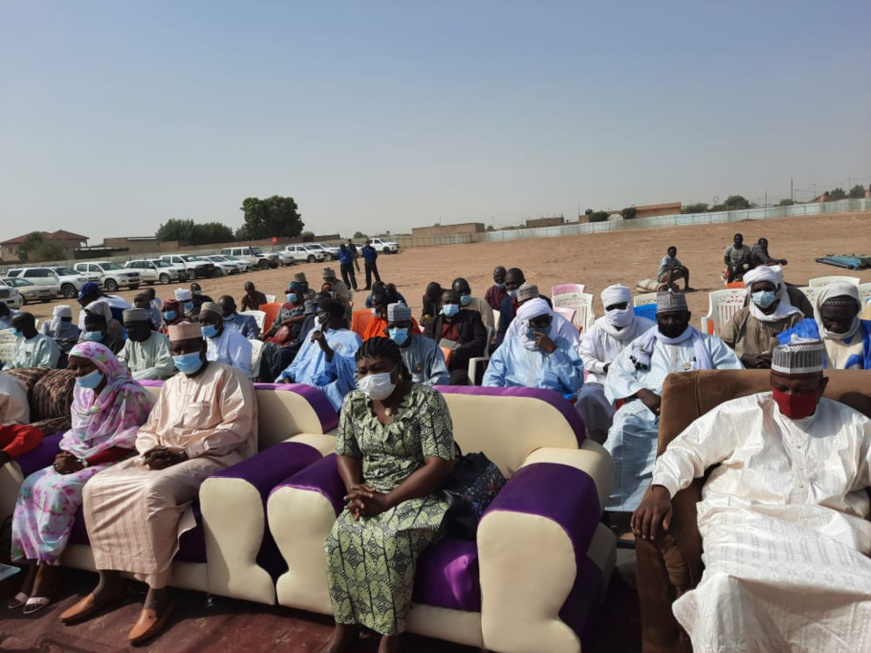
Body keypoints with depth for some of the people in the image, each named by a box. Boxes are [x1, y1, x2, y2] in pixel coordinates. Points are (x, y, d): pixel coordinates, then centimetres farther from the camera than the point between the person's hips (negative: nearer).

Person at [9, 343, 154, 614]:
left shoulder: (128, 393, -14)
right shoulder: (81, 392, 11)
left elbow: (127, 444, -17)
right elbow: (77, 435, 16)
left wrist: (82, 462, -19)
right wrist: (67, 455, -6)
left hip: (115, 463, -8)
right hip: (81, 460, 8)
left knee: (58, 488, -26)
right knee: (32, 484, -14)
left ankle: (44, 576, -16)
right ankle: (33, 574, -14)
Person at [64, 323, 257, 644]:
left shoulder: (227, 377, -2)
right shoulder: (170, 385, 22)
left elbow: (237, 427, -14)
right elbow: (148, 431, 20)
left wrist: (184, 451, -18)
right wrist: (151, 451, -5)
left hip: (211, 458, -8)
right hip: (164, 458, 8)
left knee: (153, 491, -35)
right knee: (97, 486, -8)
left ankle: (158, 595, -23)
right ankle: (110, 582, 2)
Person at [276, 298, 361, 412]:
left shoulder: (350, 338, 2)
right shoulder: (314, 332, 25)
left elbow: (351, 371, -12)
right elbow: (298, 362, 23)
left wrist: (326, 348, -19)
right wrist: (287, 377, 2)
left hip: (326, 391, -7)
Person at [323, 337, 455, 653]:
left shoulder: (427, 400, -14)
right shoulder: (353, 403, 4)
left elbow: (440, 464, -18)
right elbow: (346, 454, 10)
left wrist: (387, 500, -22)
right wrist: (355, 491, -12)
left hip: (417, 497, -4)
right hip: (370, 496, 5)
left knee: (389, 543, -30)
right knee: (340, 537, -22)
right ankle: (345, 626, -1)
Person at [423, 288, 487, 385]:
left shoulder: (471, 317, 14)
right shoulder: (433, 322, 24)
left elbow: (481, 340, 2)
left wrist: (459, 352, -13)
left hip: (462, 367, -3)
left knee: (453, 383, -33)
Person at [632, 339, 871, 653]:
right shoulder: (740, 413, 12)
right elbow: (687, 449, 9)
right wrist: (661, 489, -10)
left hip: (826, 530, 2)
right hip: (745, 519, -2)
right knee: (724, 584, -33)